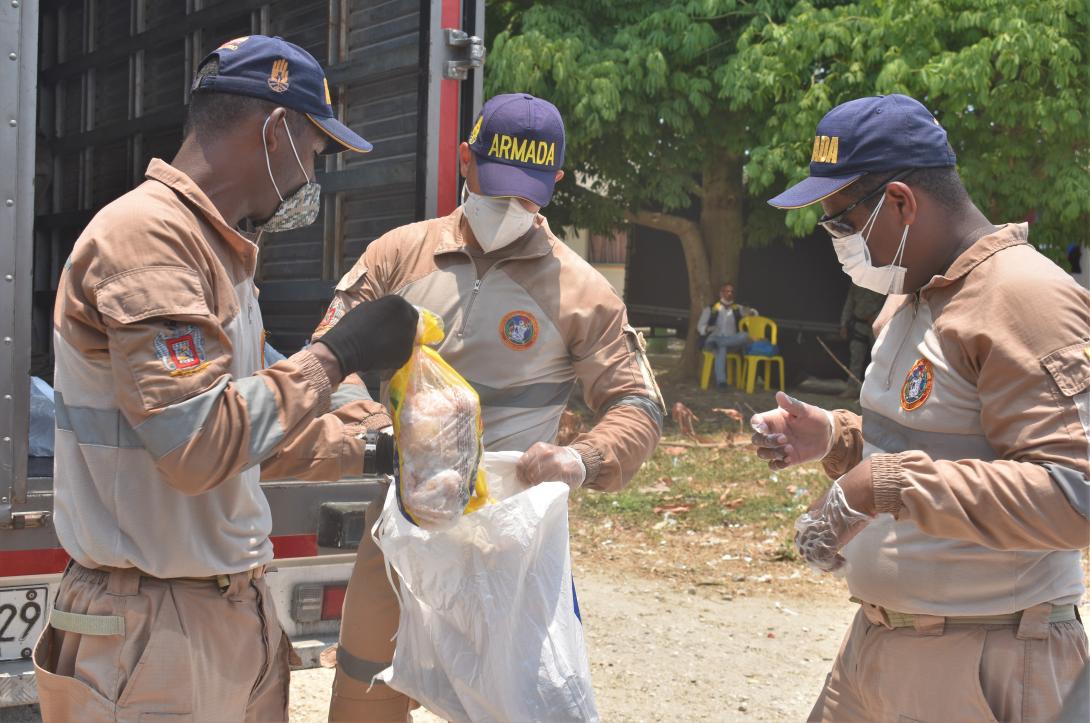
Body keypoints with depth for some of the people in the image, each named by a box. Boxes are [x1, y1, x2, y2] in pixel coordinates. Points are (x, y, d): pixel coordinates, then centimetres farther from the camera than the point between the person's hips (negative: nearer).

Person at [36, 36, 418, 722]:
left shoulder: (215, 246, 14)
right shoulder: (146, 233, -17)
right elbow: (198, 446, -25)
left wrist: (367, 446, 18)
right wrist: (336, 355, -18)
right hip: (156, 633, -9)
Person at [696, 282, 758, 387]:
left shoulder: (737, 308, 19)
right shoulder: (710, 308, 11)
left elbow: (754, 313, 28)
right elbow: (700, 326, 9)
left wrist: (750, 312, 2)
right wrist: (707, 329, -15)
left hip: (733, 342, 2)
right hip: (714, 338, -2)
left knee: (744, 336, -32)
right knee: (721, 349, -39)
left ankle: (716, 343, -43)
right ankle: (721, 381, -50)